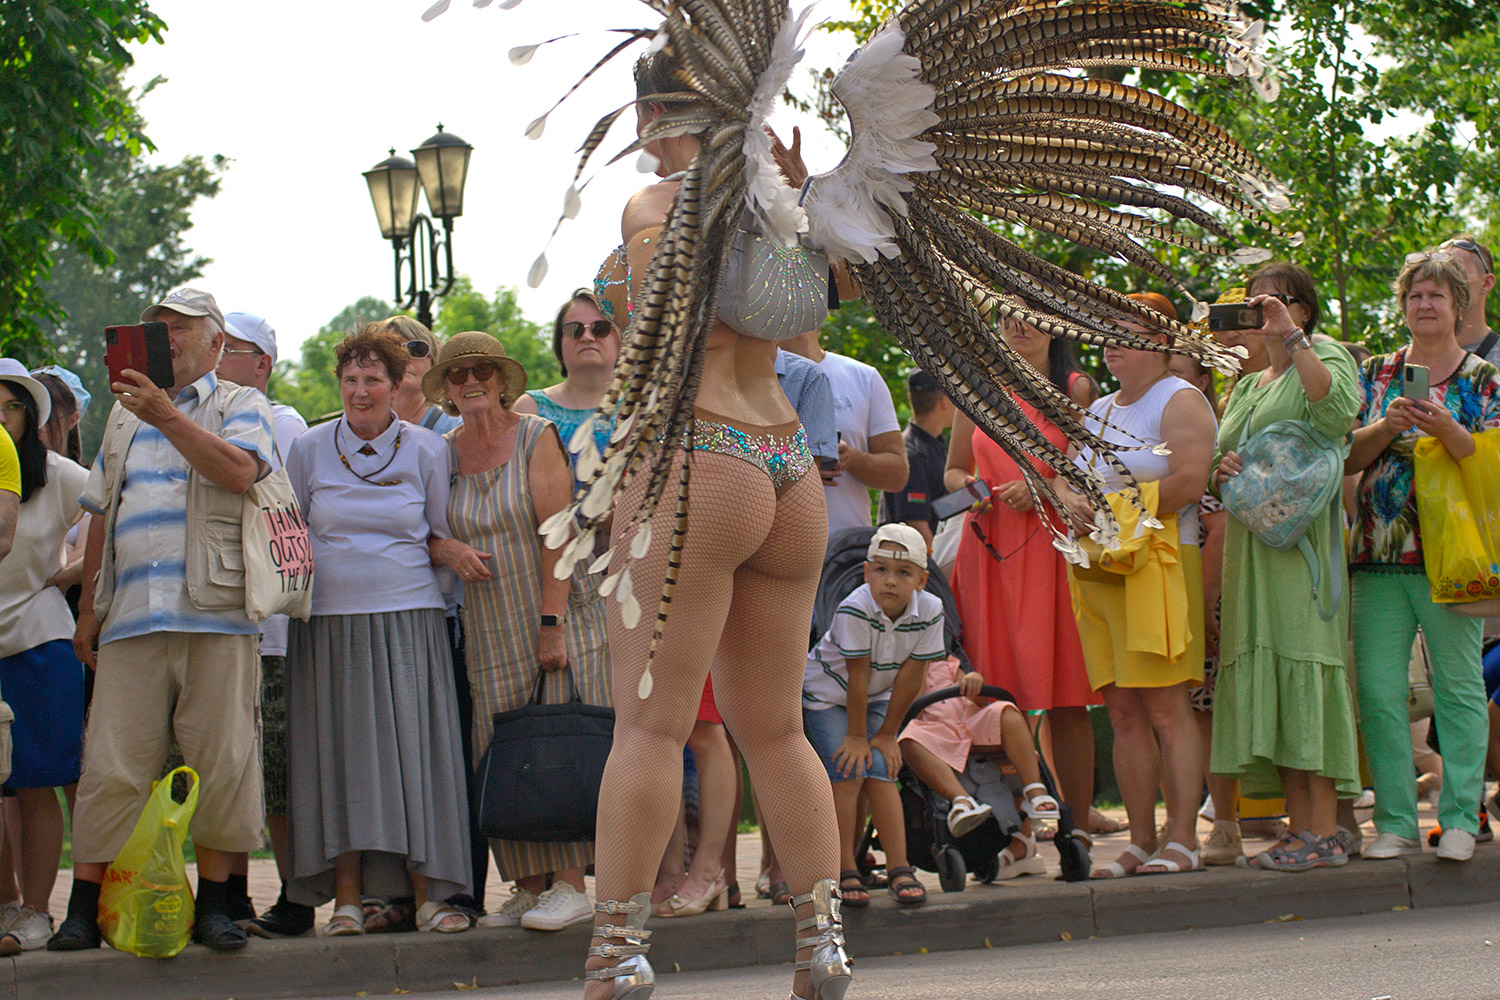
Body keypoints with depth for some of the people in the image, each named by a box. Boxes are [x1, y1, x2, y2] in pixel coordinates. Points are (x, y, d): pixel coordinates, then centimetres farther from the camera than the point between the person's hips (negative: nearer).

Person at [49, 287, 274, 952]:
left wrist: (165, 414, -18)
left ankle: (213, 905, 4)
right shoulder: (125, 417, 25)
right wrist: (89, 608, 19)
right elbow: (102, 515, 26)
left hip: (215, 618, -3)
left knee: (220, 763, -4)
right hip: (131, 619, 3)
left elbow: (238, 471, -12)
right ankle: (84, 907, 0)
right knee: (112, 765, -3)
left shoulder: (241, 406, 9)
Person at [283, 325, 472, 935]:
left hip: (408, 617, -1)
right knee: (340, 751, -2)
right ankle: (346, 897, 2)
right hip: (329, 620, 1)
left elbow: (442, 538, 12)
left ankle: (425, 893, -1)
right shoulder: (309, 449, 7)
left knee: (414, 748, -5)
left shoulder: (426, 450, 6)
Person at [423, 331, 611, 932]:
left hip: (553, 612, -4)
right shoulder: (444, 454, 9)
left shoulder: (536, 437, -4)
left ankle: (570, 884, -7)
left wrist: (551, 624, -17)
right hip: (486, 627, 4)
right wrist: (451, 549, -10)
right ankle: (528, 887, 4)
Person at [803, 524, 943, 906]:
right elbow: (858, 676, -26)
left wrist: (886, 734, -10)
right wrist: (856, 736, -18)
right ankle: (846, 872, -10)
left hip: (876, 697, 3)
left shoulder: (929, 611, -22)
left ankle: (899, 869, -7)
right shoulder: (855, 609, -33)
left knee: (881, 774, -9)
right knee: (847, 774, -15)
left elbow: (910, 677, -14)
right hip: (827, 691, -3)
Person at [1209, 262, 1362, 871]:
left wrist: (1292, 337, -21)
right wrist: (1221, 471, 4)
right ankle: (1299, 825, 5)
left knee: (1304, 668, -13)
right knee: (1268, 681, 3)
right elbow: (1219, 458, 27)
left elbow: (1338, 409, -21)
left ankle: (1324, 833, -13)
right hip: (1249, 541, 8)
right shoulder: (1247, 387, 24)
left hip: (1301, 536, -7)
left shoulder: (1327, 356, 1)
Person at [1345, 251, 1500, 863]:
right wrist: (1389, 426, -10)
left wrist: (1445, 429, -17)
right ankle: (1396, 823, 4)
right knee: (1378, 689, -1)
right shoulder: (1375, 375, 14)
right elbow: (1345, 457, 7)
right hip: (1378, 555, 3)